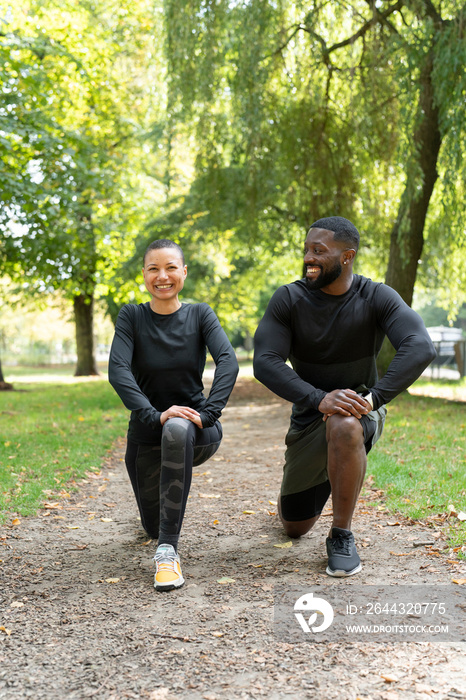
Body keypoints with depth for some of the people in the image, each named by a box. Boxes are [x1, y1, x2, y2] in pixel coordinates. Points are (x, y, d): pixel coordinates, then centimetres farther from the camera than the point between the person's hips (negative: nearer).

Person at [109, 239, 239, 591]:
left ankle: (168, 550, -32)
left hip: (198, 432, -2)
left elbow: (228, 361, -18)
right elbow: (118, 371, -18)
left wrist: (207, 413, -32)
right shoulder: (132, 316, -5)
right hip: (146, 432, 2)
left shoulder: (200, 314, -4)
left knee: (177, 431, -39)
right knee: (153, 527, 11)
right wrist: (155, 414, -32)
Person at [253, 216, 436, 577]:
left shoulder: (377, 297, -16)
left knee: (343, 426, -41)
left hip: (360, 414, -2)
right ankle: (312, 484, 51)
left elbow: (421, 349, -30)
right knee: (295, 528, 13)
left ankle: (342, 535, -19)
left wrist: (373, 398, -38)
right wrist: (319, 399, -35)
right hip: (309, 415, 3)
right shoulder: (289, 299, -12)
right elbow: (264, 362, -21)